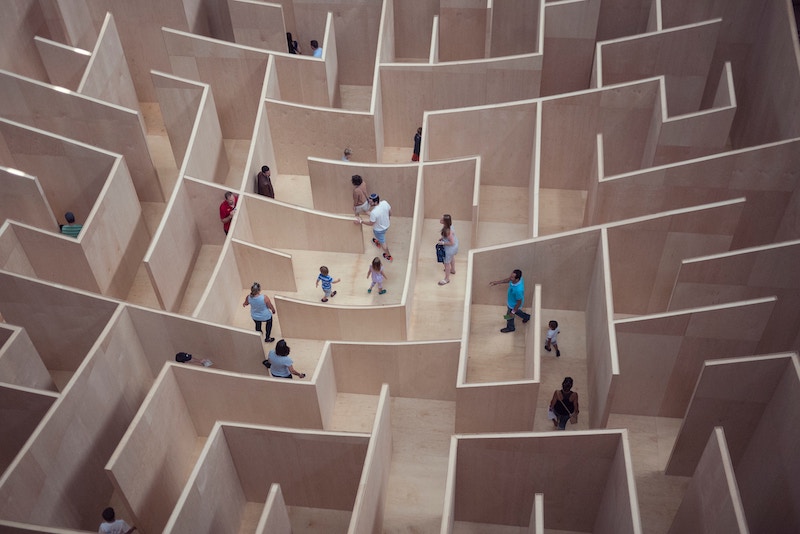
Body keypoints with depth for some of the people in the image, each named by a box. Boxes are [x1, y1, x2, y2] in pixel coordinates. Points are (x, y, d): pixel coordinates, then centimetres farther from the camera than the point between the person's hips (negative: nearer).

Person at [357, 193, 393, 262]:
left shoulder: (374, 212, -41)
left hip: (379, 229, -6)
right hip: (386, 225, 6)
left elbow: (371, 223, -24)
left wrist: (361, 222, -12)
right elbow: (390, 212, -5)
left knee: (383, 242, 20)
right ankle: (378, 242, 69)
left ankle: (388, 256, 42)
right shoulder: (385, 203, -24)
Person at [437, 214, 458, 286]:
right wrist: (443, 238, 3)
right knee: (451, 258, 35)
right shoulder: (450, 225, -15)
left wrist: (443, 243, -23)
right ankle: (453, 270, 62)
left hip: (450, 248, -9)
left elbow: (452, 243, -33)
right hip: (455, 244, 9)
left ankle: (447, 279, 34)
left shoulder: (447, 231, -40)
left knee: (447, 263, 14)